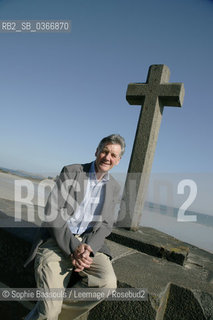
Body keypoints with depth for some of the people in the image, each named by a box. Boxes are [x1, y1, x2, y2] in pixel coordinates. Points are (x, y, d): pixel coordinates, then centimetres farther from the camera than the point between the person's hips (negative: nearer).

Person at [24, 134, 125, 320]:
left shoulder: (114, 188, 8)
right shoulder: (71, 172, -3)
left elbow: (106, 225, 5)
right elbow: (52, 212, -11)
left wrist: (87, 247, -15)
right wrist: (73, 248, -19)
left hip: (88, 242, 4)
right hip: (57, 240, -4)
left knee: (108, 283, -24)